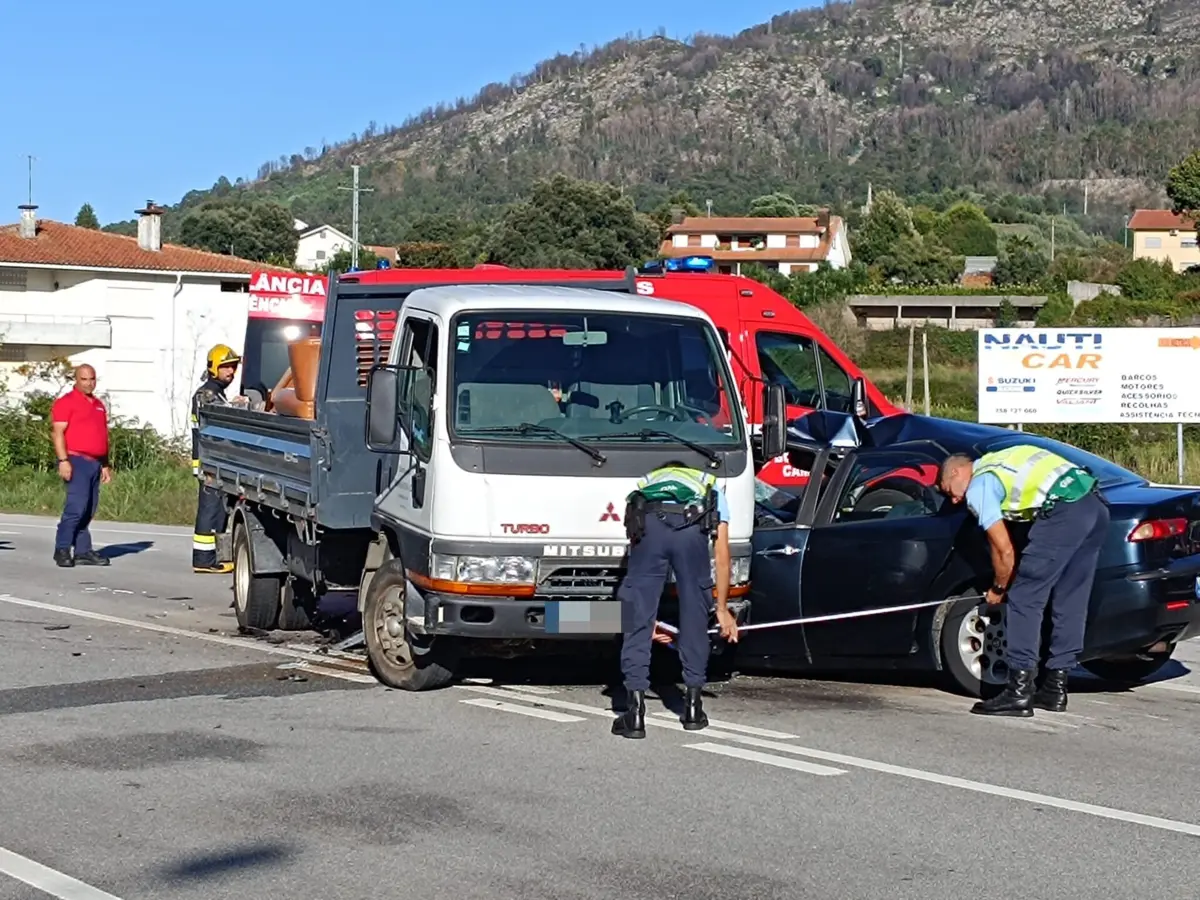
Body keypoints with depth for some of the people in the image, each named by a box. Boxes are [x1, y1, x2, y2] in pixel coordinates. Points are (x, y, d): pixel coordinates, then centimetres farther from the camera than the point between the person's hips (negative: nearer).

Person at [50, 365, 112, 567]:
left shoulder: (98, 404, 20)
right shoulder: (66, 402, -4)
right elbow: (57, 432, -11)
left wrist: (105, 465, 23)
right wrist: (63, 460, -20)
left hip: (95, 463, 8)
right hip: (76, 461, -8)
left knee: (89, 510, 6)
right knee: (76, 506, -16)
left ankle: (83, 551, 9)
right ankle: (62, 549, -10)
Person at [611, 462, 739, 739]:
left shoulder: (643, 485, 42)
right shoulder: (712, 490, 40)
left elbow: (639, 568, 39)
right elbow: (722, 557, 34)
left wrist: (648, 616, 44)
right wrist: (722, 609, 42)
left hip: (647, 522, 0)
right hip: (692, 527, 0)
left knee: (637, 621, 8)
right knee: (695, 617, 17)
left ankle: (636, 712, 5)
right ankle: (693, 706, 23)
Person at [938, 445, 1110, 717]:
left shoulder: (977, 487, 6)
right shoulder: (997, 463, 30)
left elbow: (1004, 550, 4)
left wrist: (998, 589, 21)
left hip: (1065, 511, -9)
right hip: (1097, 505, 9)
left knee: (1024, 600, -1)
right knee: (1070, 603, 14)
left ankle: (1019, 691, -3)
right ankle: (1055, 687, 20)